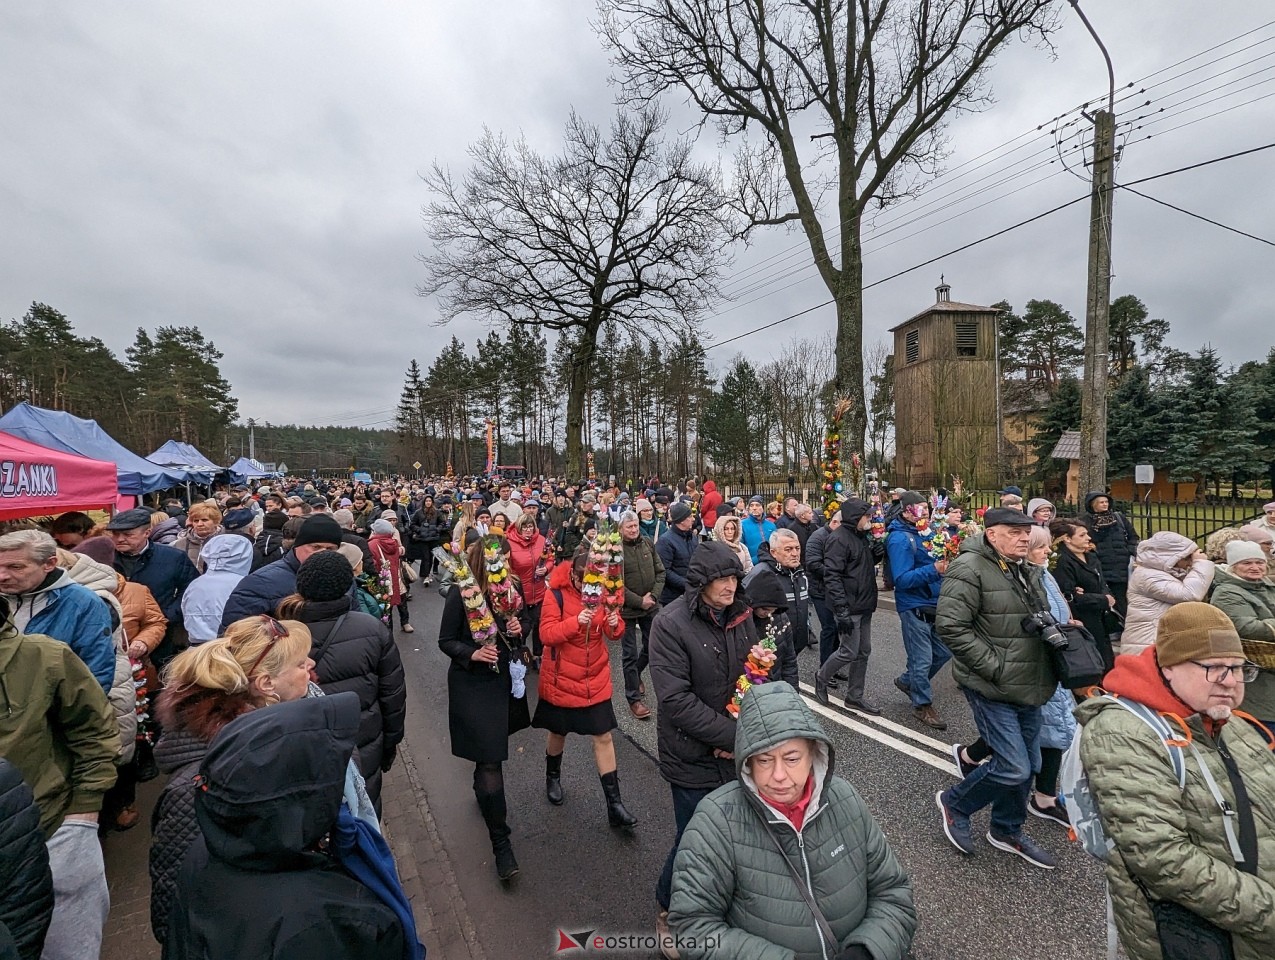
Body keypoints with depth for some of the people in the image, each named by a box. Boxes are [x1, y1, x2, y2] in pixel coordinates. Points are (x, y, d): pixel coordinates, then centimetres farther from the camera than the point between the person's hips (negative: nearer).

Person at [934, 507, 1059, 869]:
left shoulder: (1027, 571, 12)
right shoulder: (969, 568, -18)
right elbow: (950, 626, -24)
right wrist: (995, 667, -23)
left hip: (1027, 688, 9)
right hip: (993, 690, -9)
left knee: (1029, 766, 17)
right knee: (1014, 769, -9)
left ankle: (1007, 831, 39)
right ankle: (954, 803, 17)